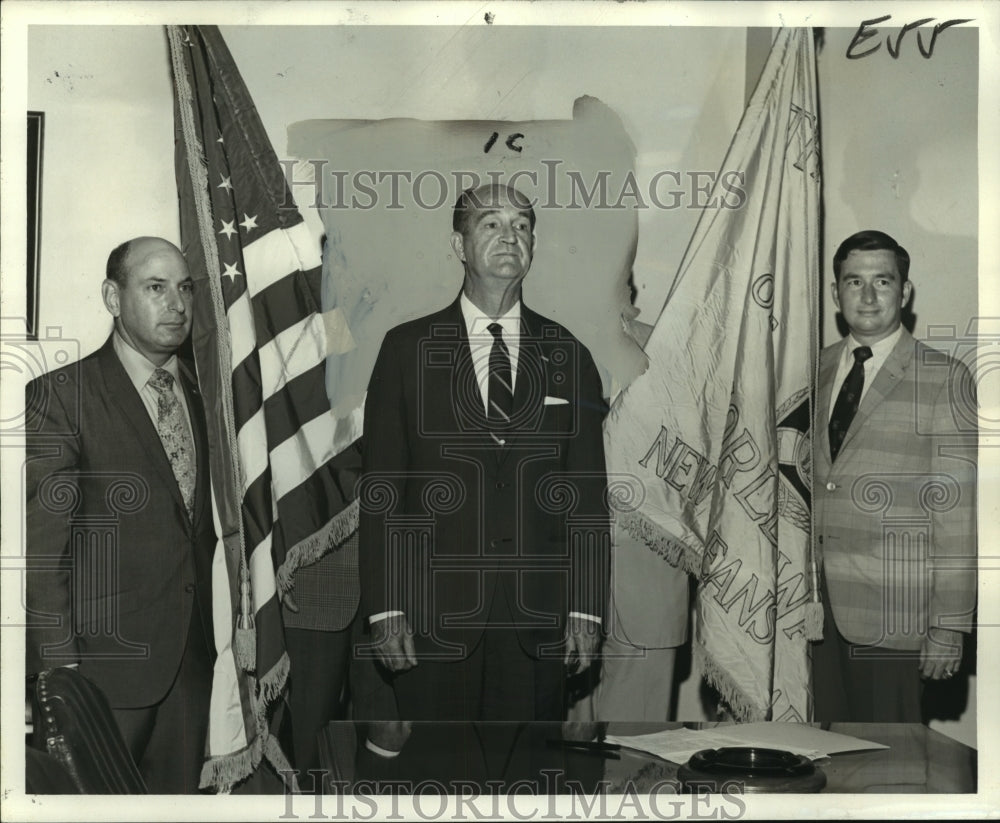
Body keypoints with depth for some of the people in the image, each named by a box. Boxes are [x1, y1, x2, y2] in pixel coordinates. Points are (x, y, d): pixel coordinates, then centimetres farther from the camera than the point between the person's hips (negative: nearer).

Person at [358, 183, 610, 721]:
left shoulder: (568, 356, 10)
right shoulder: (407, 348, 6)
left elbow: (587, 493, 7)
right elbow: (381, 487, 1)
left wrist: (586, 609, 0)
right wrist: (386, 609, -6)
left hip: (539, 618, 1)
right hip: (434, 614, -1)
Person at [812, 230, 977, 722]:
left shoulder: (943, 379, -4)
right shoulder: (818, 371, 11)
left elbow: (957, 509, -7)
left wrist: (950, 624, -11)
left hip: (892, 609, -4)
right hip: (819, 603, 4)